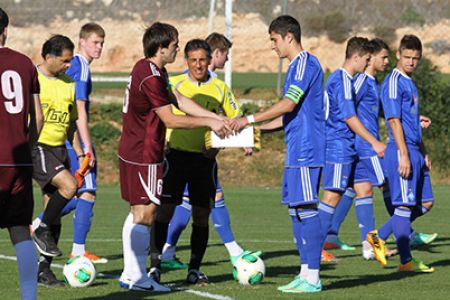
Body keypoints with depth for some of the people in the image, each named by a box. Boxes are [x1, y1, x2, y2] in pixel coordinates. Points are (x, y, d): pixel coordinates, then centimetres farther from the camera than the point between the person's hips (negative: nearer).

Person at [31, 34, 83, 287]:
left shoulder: (69, 84, 13)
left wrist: (79, 151, 15)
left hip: (59, 149, 7)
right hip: (36, 146, -7)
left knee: (54, 215, 5)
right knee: (68, 185, -27)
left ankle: (44, 268, 11)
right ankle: (42, 231, -8)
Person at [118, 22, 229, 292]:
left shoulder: (149, 69, 12)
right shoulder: (151, 78, -20)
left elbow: (180, 100, 13)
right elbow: (170, 120, -19)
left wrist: (215, 118, 6)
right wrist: (209, 122, -11)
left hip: (132, 152, 10)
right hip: (144, 156, -10)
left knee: (138, 213, 13)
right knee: (146, 213, -5)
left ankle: (130, 274, 17)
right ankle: (138, 276, -3)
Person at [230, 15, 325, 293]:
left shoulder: (306, 63, -11)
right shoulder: (296, 66, 19)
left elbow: (288, 105, -18)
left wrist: (250, 119, -14)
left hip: (306, 150, -10)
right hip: (296, 152, 10)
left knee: (307, 209, -9)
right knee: (295, 210, 10)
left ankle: (313, 278, -9)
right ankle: (305, 272, 13)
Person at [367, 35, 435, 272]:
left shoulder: (409, 83, 19)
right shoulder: (394, 82, -10)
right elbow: (394, 120, -16)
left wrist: (424, 154, 23)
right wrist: (404, 155, -21)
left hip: (415, 152, 10)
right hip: (401, 150, -10)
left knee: (425, 203, 11)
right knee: (405, 205, -5)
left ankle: (379, 236, 15)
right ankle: (406, 261, 0)